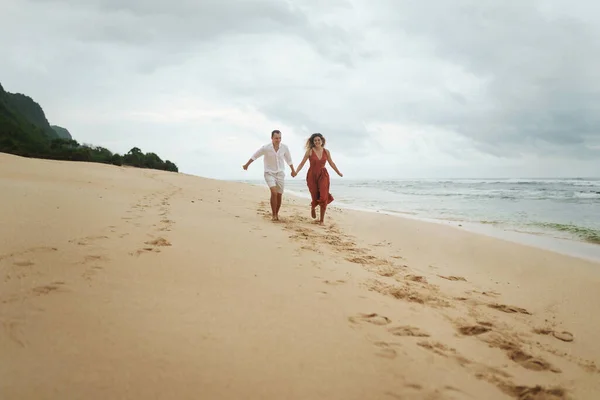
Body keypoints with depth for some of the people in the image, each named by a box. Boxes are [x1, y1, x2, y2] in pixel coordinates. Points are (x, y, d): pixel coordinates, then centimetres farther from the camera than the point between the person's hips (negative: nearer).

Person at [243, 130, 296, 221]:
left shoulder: (284, 147, -8)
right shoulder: (266, 148, -15)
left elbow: (288, 159, 11)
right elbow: (254, 156, 1)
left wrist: (293, 170, 23)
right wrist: (247, 165, 13)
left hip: (280, 173, 3)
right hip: (269, 173, -3)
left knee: (279, 195, 6)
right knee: (274, 192, -22)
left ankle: (277, 213, 27)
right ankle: (274, 215, -12)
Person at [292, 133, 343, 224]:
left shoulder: (326, 151, 4)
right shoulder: (310, 151, -5)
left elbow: (331, 163, 18)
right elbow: (302, 163, -7)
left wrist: (338, 172, 28)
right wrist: (296, 172, -23)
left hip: (323, 175, 2)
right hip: (312, 175, -1)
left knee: (323, 197, -13)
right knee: (315, 198, 2)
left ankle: (322, 219, 0)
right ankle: (313, 208, 41)